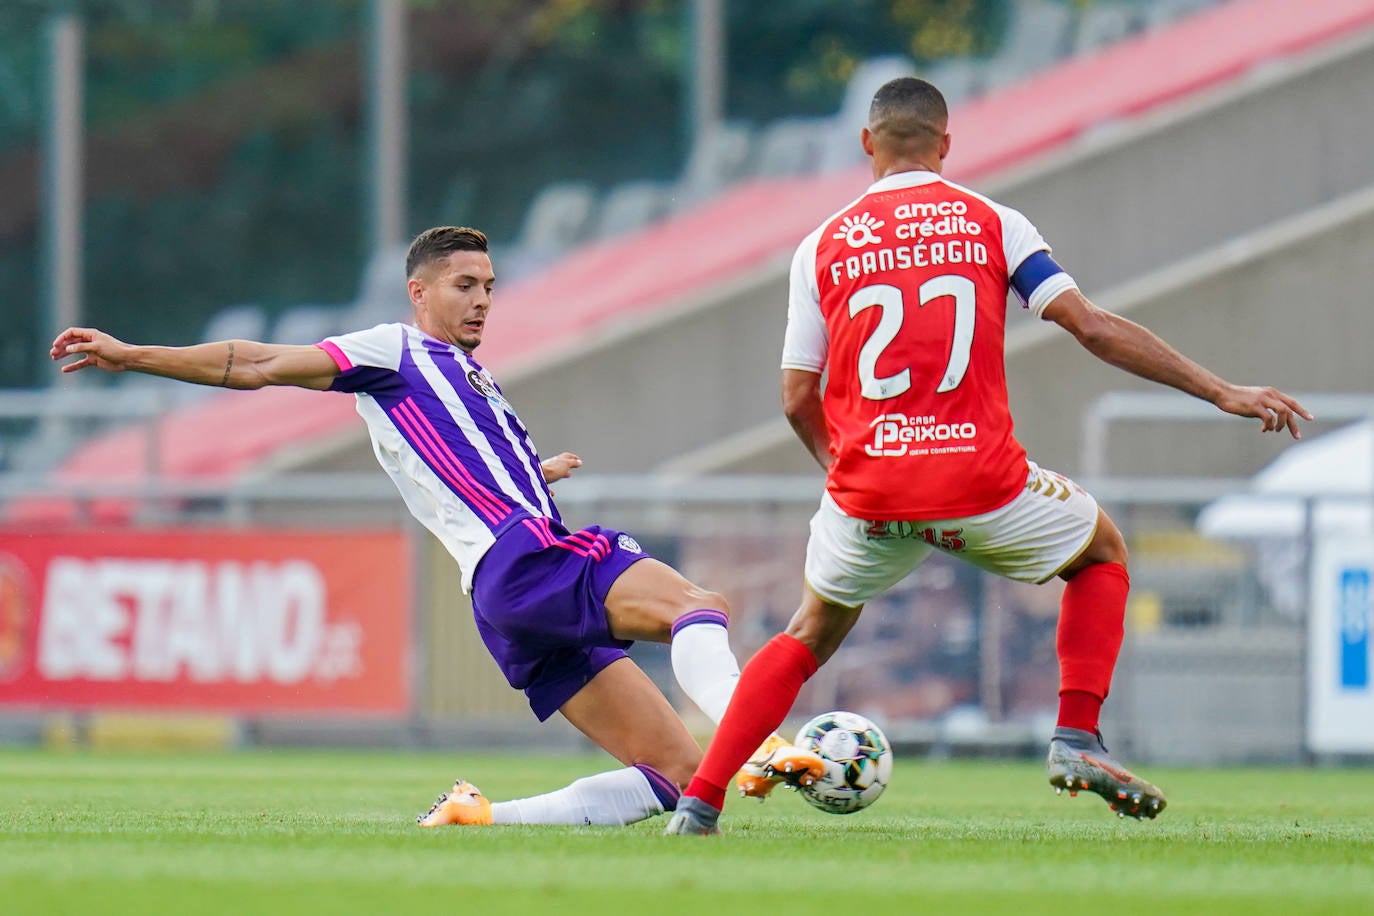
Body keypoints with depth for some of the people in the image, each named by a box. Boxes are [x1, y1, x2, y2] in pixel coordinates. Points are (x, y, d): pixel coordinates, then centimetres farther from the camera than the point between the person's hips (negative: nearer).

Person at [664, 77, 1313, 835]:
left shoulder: (822, 247, 8)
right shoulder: (991, 223, 5)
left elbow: (798, 400, 8)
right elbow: (1091, 328, -2)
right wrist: (1221, 393, 1)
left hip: (867, 492, 2)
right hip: (981, 481, -2)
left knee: (810, 636, 25)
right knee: (1102, 553, 27)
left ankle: (700, 801, 12)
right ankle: (1077, 739, 9)